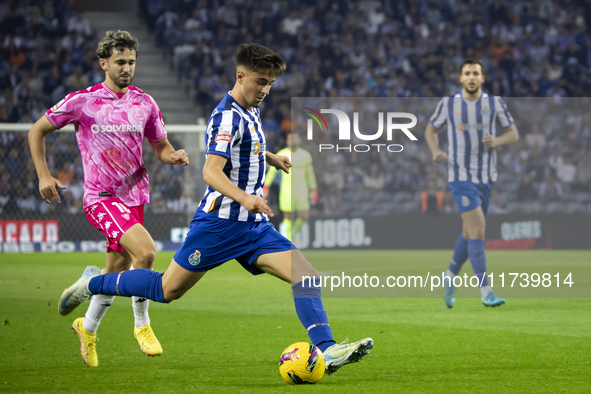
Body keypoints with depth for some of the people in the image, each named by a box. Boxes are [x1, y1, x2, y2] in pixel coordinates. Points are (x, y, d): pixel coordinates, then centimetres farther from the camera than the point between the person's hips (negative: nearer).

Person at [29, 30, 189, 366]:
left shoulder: (145, 103, 5)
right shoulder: (82, 101, -6)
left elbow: (161, 147, 14)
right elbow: (37, 131, 5)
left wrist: (175, 156, -9)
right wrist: (44, 175, -2)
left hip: (134, 196, 5)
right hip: (101, 197, -5)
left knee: (117, 270, 13)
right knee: (146, 250, -25)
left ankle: (88, 329, 38)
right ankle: (142, 325, -6)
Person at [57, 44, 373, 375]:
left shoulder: (250, 111, 13)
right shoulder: (227, 116, -16)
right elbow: (211, 171, -28)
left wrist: (272, 158, 26)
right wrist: (244, 197, -42)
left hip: (254, 225, 8)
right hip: (220, 222, -8)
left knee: (307, 277, -11)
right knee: (167, 290, 3)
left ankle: (327, 350, -20)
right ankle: (93, 283, 23)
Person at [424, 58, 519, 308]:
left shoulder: (494, 103, 3)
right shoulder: (448, 104, 1)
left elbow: (514, 134, 7)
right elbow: (430, 129, 14)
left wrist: (496, 141, -15)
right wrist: (436, 152, -6)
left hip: (486, 177, 3)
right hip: (460, 176, -3)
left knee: (470, 233, 12)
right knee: (477, 227, -17)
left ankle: (450, 276, 37)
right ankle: (485, 291, -18)